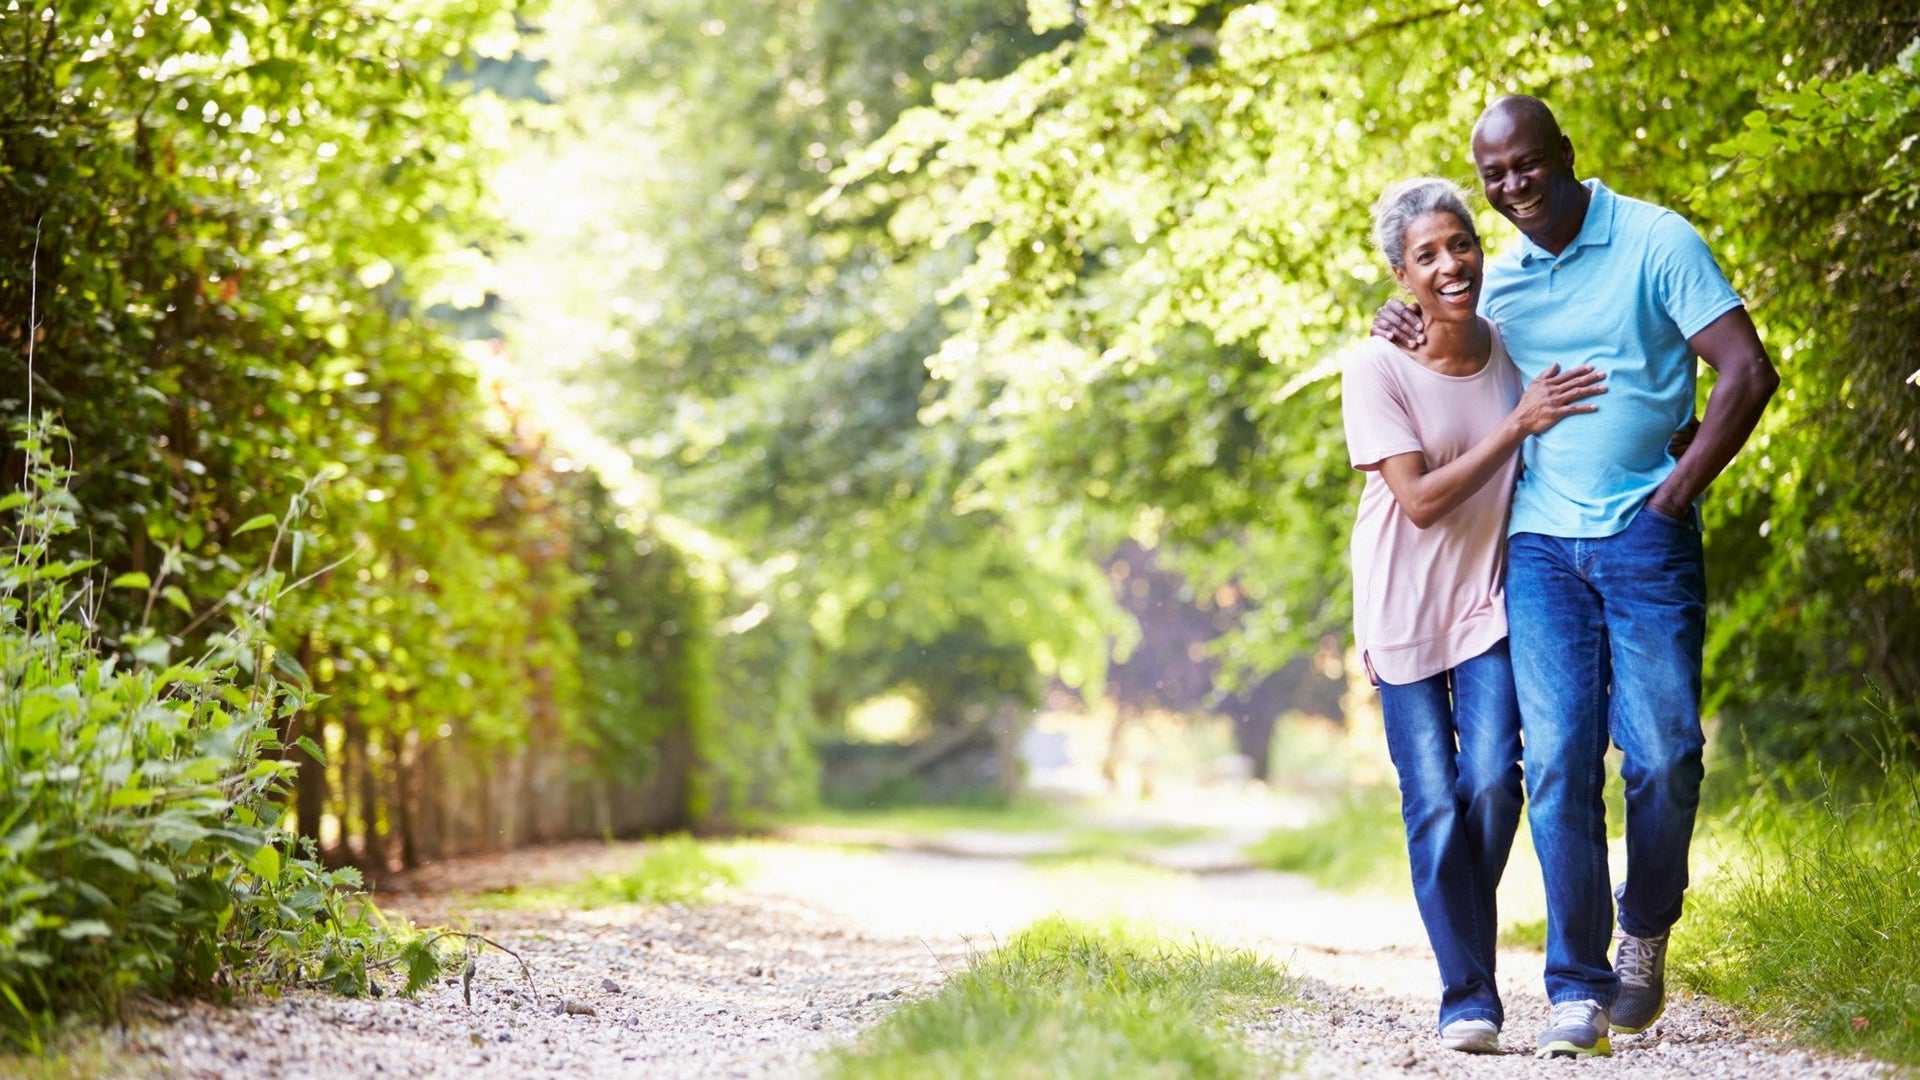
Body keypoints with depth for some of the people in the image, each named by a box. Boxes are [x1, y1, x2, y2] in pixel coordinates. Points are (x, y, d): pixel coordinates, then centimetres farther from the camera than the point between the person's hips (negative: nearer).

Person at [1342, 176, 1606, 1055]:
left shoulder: (1515, 348, -2)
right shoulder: (1375, 368, -14)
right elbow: (1420, 501, -19)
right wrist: (1517, 424, -23)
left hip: (1488, 599, 2)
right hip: (1404, 610, -2)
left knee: (1493, 783, -12)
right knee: (1435, 803, -4)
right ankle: (1467, 995, 6)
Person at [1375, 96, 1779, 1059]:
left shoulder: (1656, 243, -3)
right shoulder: (1499, 278, 12)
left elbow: (1747, 372, -7)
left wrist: (1676, 492, -8)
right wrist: (1417, 343, 7)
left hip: (1645, 539, -3)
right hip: (1540, 545, 3)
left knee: (1663, 753, -5)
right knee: (1558, 759, -6)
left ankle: (1646, 935, 21)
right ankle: (1577, 987, -3)